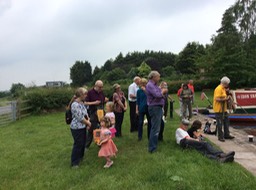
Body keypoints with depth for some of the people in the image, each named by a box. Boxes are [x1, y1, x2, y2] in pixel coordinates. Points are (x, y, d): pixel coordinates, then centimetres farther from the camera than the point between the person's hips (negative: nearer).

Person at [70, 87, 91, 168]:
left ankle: (80, 157, 40)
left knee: (83, 143, 20)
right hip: (77, 128, -9)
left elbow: (85, 113, 12)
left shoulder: (82, 103, 6)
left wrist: (88, 121, -5)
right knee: (78, 144, 1)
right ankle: (74, 163, 15)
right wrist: (88, 123, -10)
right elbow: (80, 118, -23)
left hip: (83, 127, 9)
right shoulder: (75, 105, -24)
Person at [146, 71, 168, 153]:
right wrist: (162, 91, -6)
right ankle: (152, 148, -6)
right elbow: (157, 95, -26)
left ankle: (153, 144, 32)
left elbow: (160, 94, 17)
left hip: (158, 107, 10)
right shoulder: (150, 85, -15)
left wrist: (163, 91, -4)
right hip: (154, 108, -10)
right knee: (155, 128, -10)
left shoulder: (155, 85, 15)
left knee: (157, 127, 19)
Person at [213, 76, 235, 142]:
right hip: (219, 109, -10)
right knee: (220, 123, 0)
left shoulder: (223, 88, 14)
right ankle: (220, 137, 10)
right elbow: (217, 99, -25)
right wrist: (226, 99, -18)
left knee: (226, 121, 16)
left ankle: (227, 135, 28)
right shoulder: (219, 89, -18)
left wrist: (227, 98, 7)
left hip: (224, 109, 10)